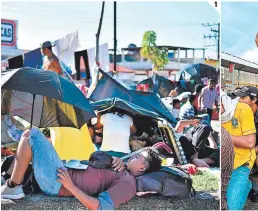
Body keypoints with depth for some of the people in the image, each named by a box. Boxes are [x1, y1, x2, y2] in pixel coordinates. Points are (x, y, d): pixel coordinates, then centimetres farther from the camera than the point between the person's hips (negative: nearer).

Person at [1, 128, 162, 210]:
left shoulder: (127, 183, -17)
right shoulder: (124, 173, 12)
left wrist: (71, 186, -24)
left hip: (56, 181, -10)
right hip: (65, 173, 10)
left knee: (31, 134, -12)